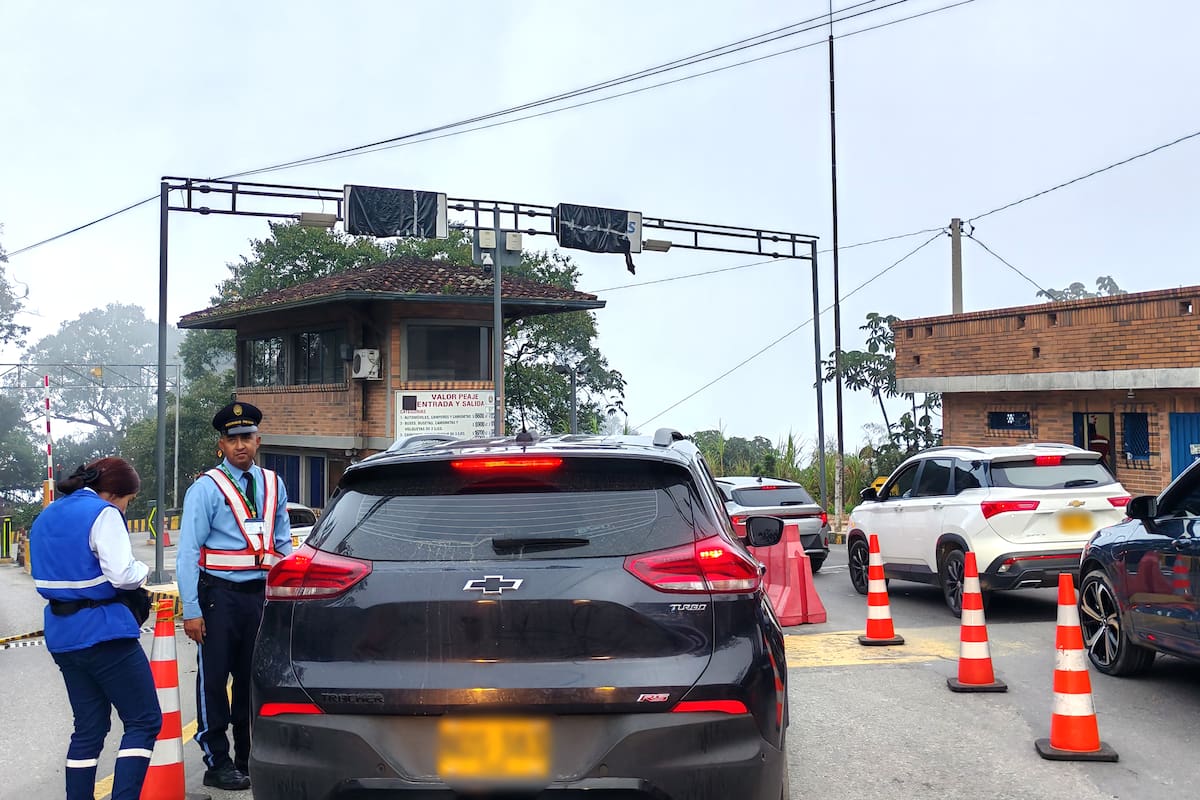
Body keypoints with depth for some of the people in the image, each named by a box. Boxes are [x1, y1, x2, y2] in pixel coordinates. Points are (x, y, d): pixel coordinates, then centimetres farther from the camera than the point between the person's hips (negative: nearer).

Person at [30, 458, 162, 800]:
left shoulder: (46, 518, 15)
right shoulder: (103, 514, -12)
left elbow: (49, 576, 19)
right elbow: (122, 575, -18)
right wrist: (142, 569, 1)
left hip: (63, 635, 9)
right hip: (103, 631, -9)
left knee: (89, 727, 14)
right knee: (144, 721, -2)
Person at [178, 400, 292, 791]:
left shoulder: (273, 485, 11)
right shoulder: (206, 488, -4)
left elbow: (284, 544, 16)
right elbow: (187, 552, -7)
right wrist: (191, 610, -12)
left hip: (261, 594, 5)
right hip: (219, 594, -4)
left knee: (254, 677, 12)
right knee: (213, 678, 0)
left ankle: (248, 759, 25)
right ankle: (217, 763, 12)